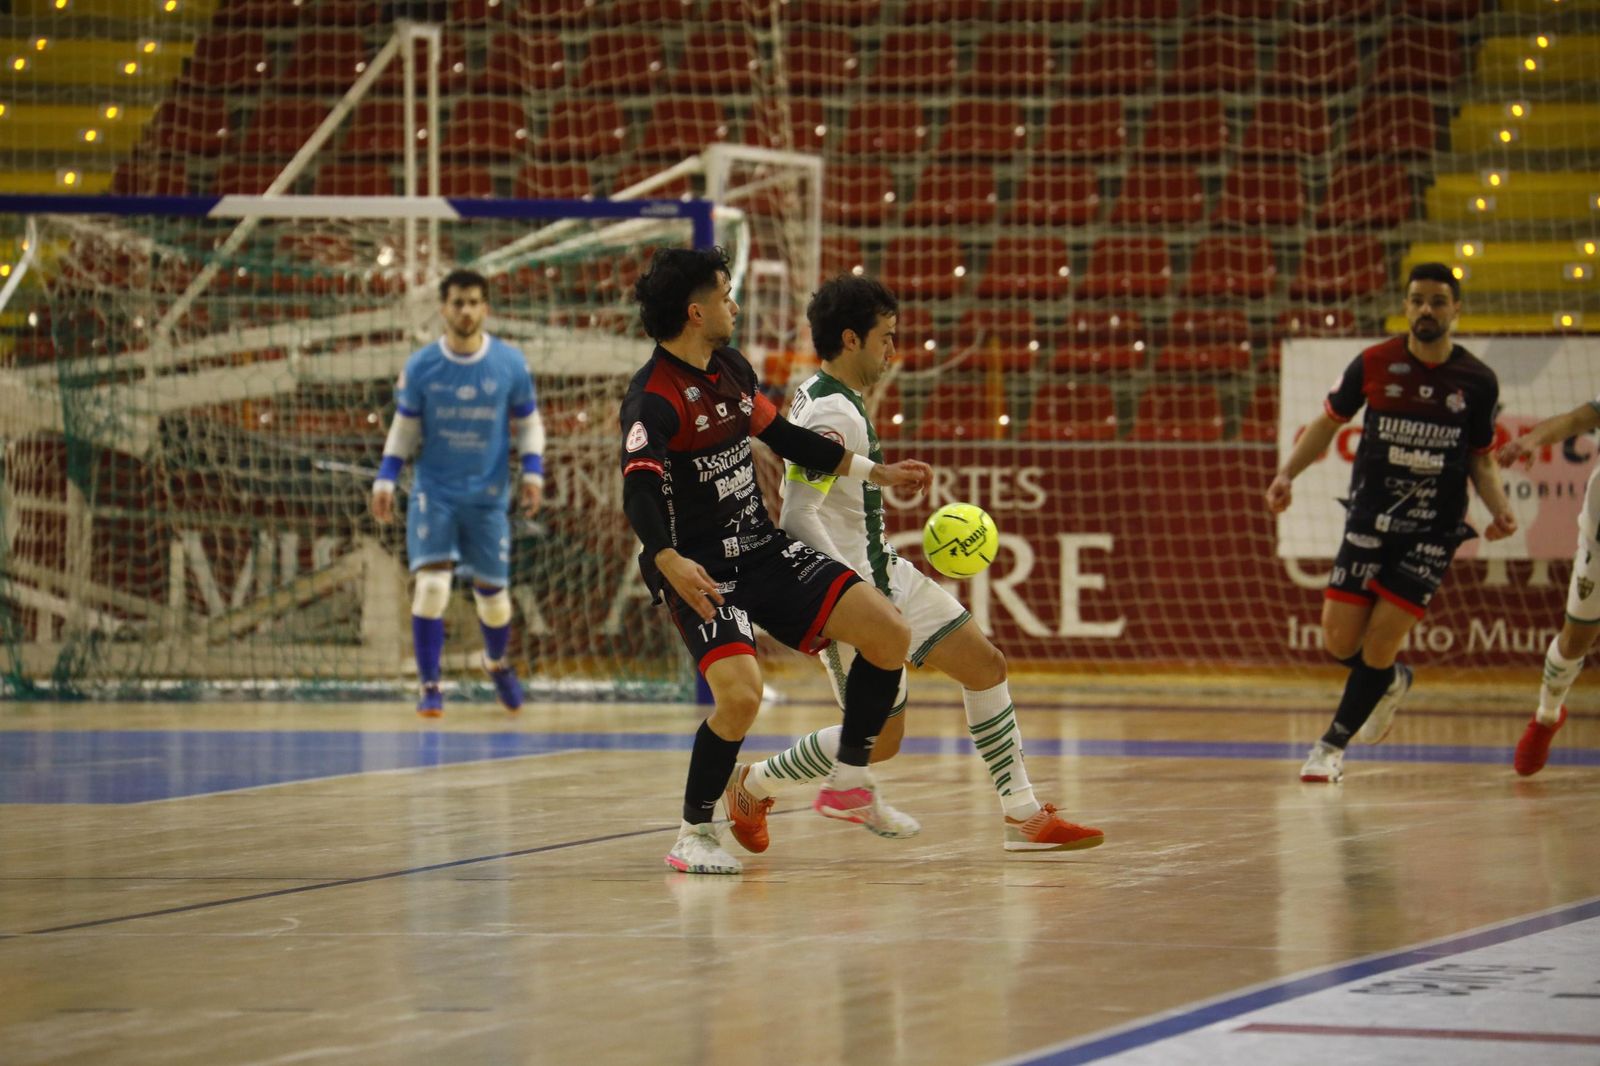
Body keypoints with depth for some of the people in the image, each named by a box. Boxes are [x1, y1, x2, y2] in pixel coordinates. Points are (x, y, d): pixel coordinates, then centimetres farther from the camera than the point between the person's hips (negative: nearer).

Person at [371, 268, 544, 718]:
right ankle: (430, 687, -6)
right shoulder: (420, 367, -5)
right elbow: (404, 429, 6)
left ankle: (497, 663, 41)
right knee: (430, 585, -17)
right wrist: (385, 479, -3)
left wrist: (533, 470, -8)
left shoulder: (510, 364, -4)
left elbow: (529, 423, 6)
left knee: (491, 591, 9)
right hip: (434, 492, -1)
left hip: (488, 496, 1)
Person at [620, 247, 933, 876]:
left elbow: (783, 437, 24)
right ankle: (694, 834, -5)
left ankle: (849, 783, 10)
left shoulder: (731, 369, 9)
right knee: (741, 694, -28)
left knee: (890, 635, -6)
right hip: (701, 571, -8)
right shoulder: (653, 398, -17)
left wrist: (877, 473, 28)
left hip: (766, 549, 8)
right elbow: (638, 493, -30)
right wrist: (670, 563, -49)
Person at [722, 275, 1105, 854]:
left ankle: (1023, 815, 11)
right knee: (881, 736, -4)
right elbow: (798, 517, -29)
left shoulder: (821, 396, 8)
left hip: (885, 575, 10)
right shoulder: (831, 416, -23)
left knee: (985, 665, 6)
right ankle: (753, 787, 17)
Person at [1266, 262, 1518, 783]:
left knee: (1378, 646, -8)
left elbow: (1481, 460, 8)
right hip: (1370, 520, 1)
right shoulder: (1374, 364, -4)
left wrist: (1500, 507, -10)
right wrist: (1287, 473, -5)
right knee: (1339, 642, -2)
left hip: (1434, 530, -1)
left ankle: (1333, 745, 12)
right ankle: (1391, 681, 33)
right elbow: (1328, 421, 9)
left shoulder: (1477, 382, -3)